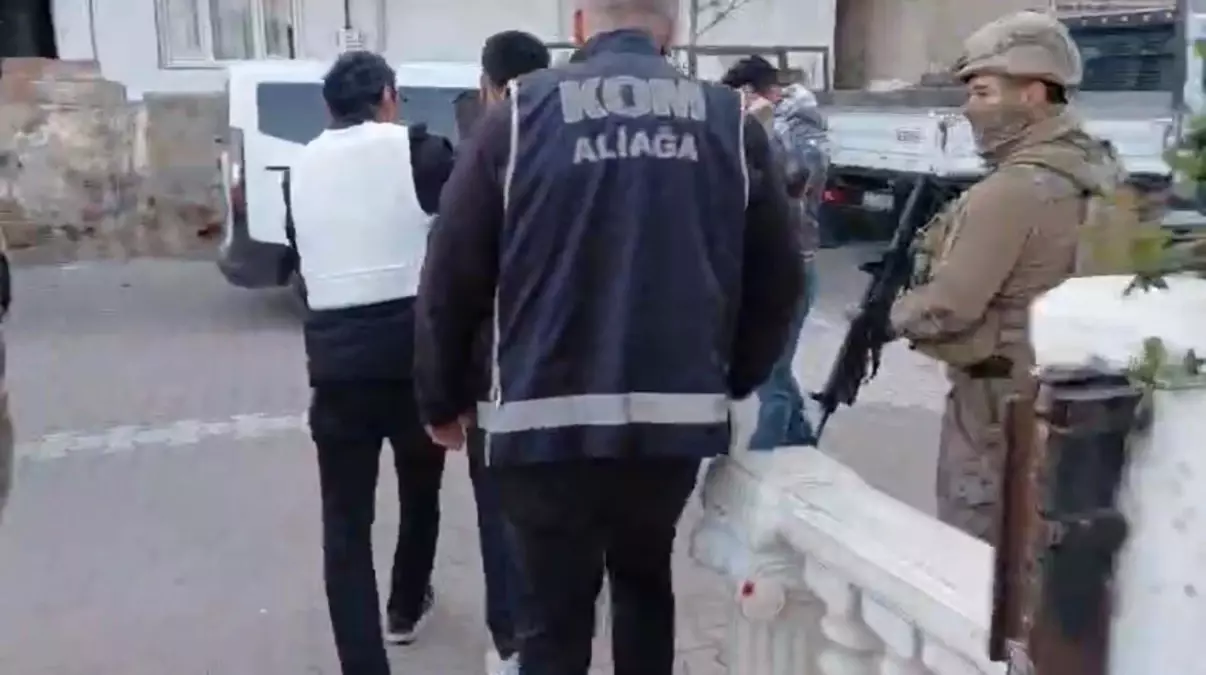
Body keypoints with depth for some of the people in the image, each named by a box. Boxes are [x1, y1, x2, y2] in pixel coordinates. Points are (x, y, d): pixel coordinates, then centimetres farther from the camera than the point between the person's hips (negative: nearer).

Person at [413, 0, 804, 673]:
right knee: (645, 580, 26)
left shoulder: (522, 114, -1)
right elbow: (779, 276, 7)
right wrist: (734, 379, 22)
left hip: (548, 420, -2)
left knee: (555, 616, 11)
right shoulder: (730, 120, 4)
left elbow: (452, 275, -2)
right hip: (677, 416, 3)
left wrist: (444, 399, 11)